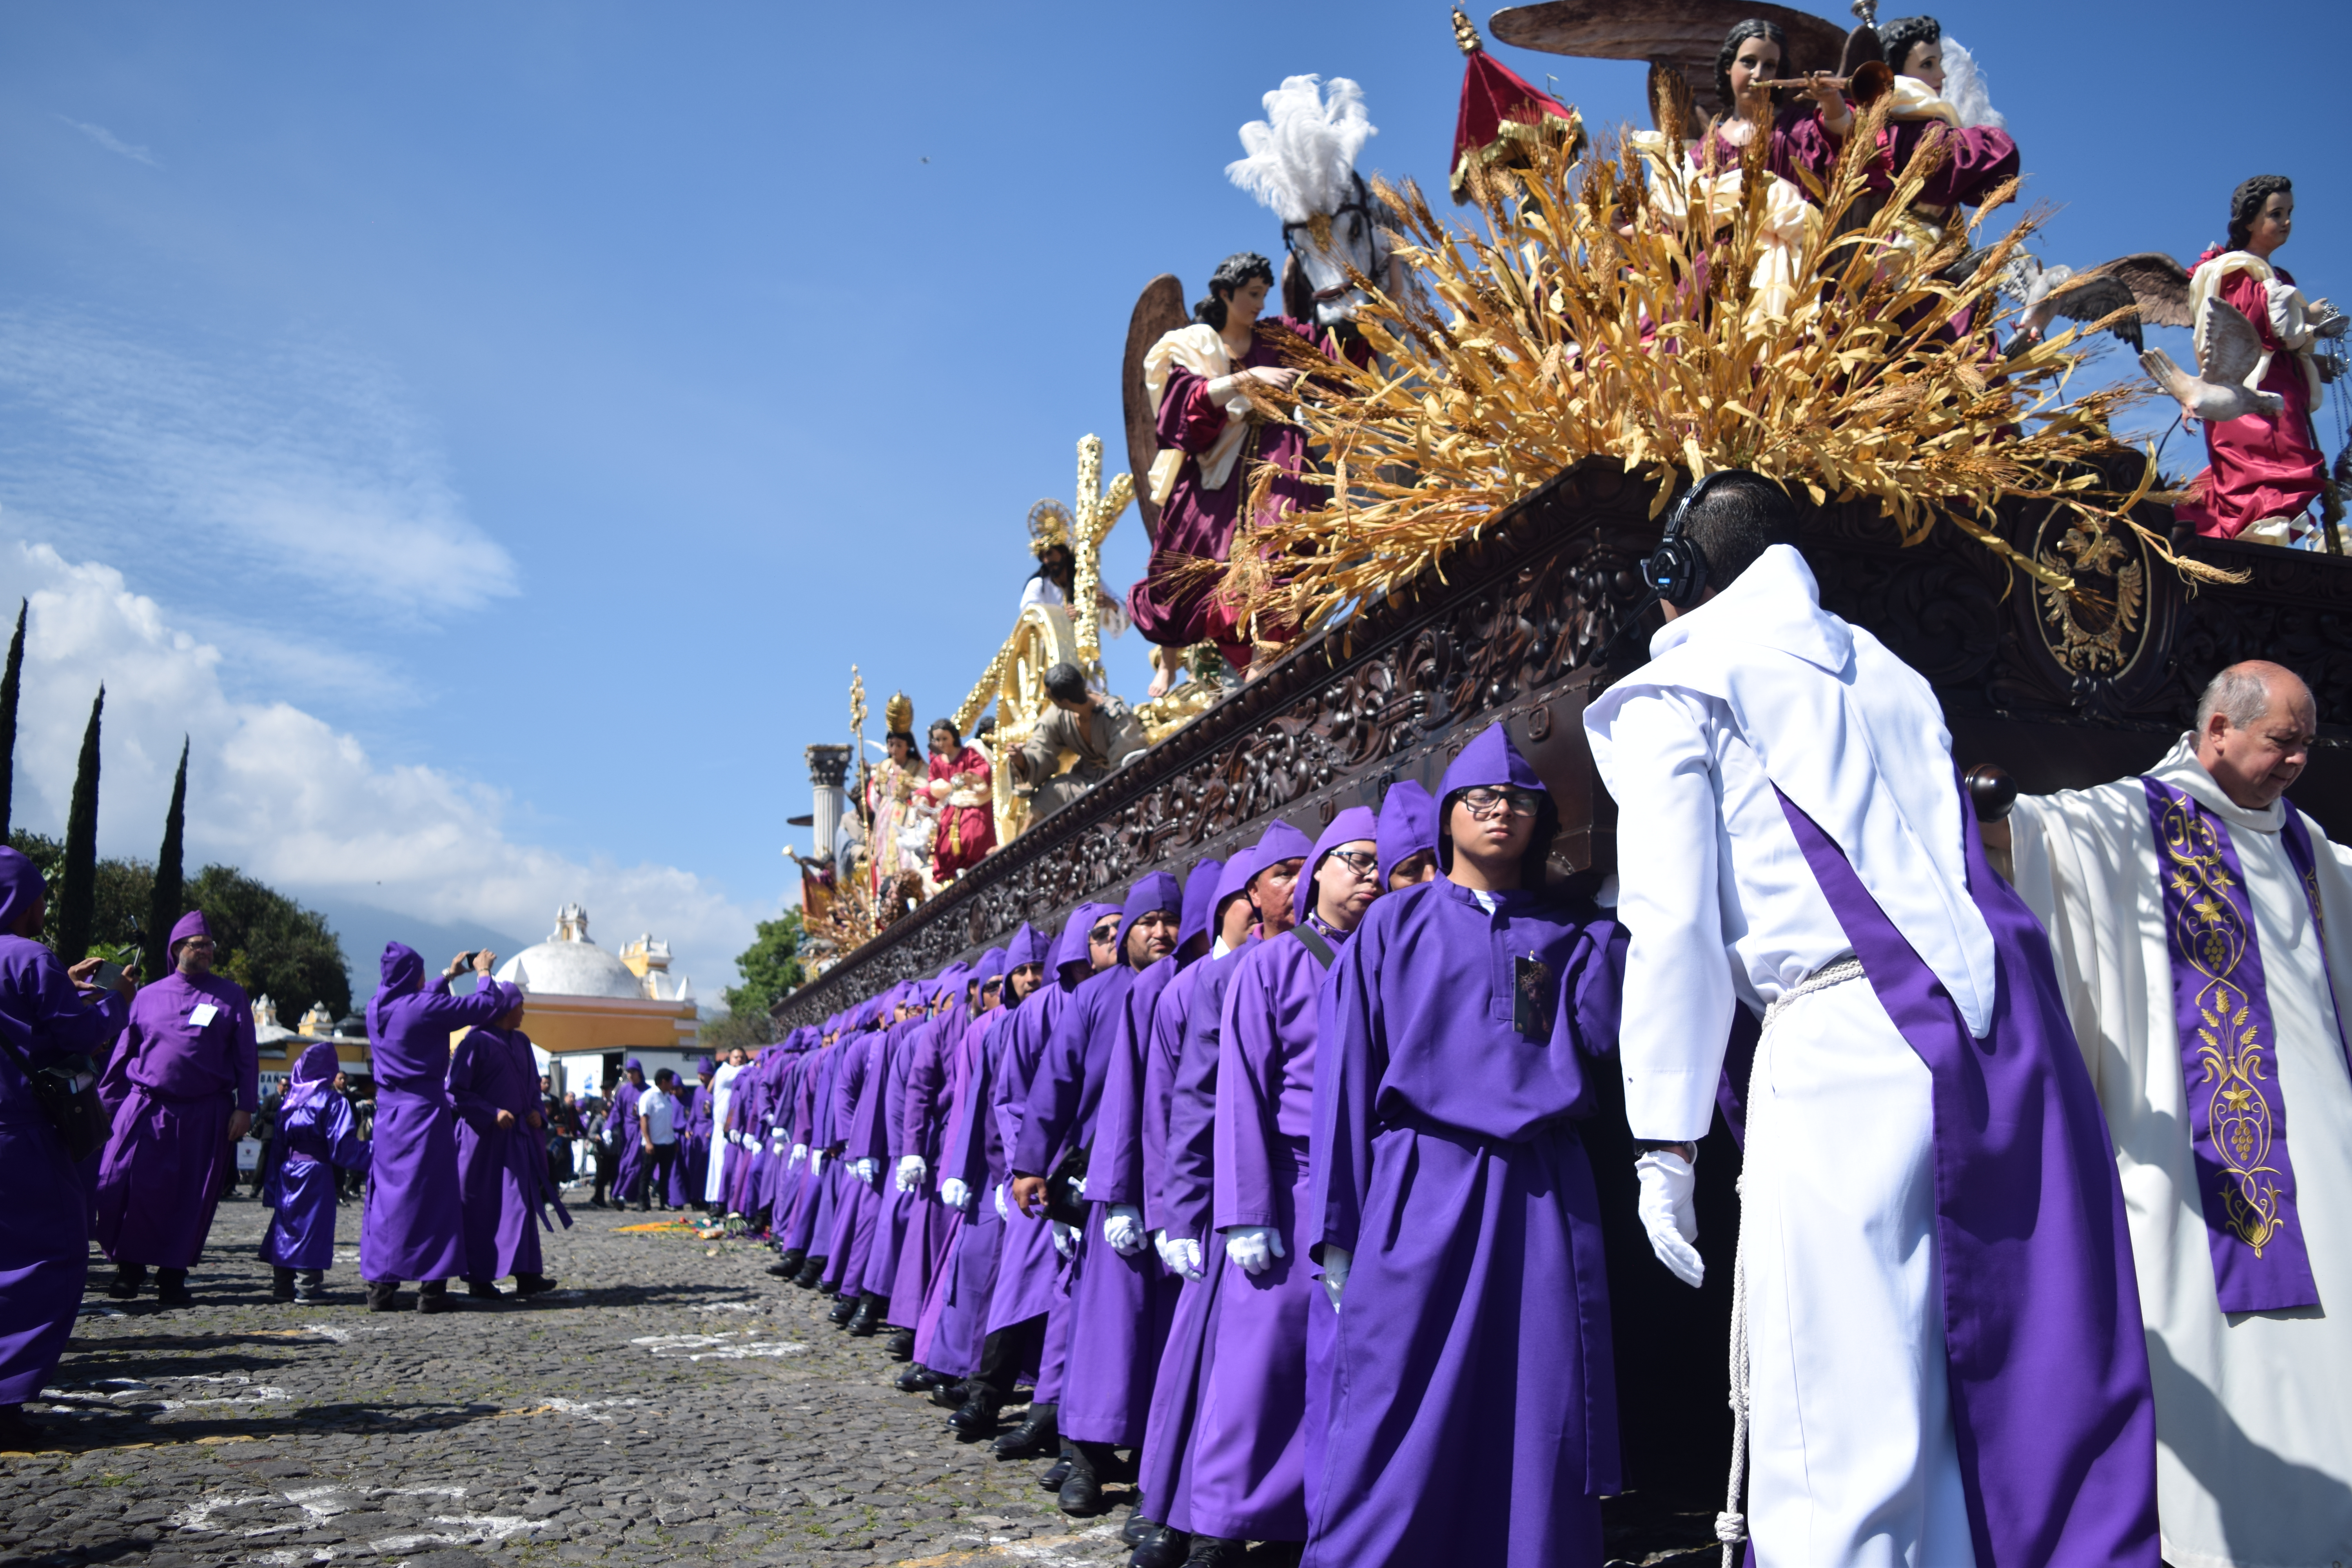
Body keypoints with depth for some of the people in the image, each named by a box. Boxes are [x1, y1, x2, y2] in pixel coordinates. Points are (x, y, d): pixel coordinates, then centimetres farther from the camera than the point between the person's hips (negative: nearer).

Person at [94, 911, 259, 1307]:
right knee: (122, 1187, -7)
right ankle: (129, 1268, 14)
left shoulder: (231, 996, 7)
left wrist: (245, 1107, -3)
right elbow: (123, 1053, 13)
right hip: (147, 1109, 1)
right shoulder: (148, 996, 10)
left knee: (193, 1198, 2)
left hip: (205, 1116, -1)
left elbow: (247, 1057, 5)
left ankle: (172, 1277, 16)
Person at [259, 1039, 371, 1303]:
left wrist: (271, 1187, 15)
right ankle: (308, 1287, -4)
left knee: (285, 1226, 12)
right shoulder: (332, 1101, -9)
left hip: (287, 1174, 6)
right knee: (312, 1229, -3)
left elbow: (277, 1147, 11)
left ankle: (281, 1286, 17)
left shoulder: (288, 1099, 9)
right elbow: (343, 1147, -15)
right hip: (317, 1173, -6)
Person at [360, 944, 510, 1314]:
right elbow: (487, 1005, -7)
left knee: (386, 1194, 10)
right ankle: (431, 1287, -1)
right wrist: (483, 972, 11)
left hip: (388, 1109, 6)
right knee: (429, 1195, -2)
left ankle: (380, 1286, 11)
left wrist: (449, 974, 37)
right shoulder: (425, 1006, -14)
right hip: (424, 1109, -6)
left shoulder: (376, 1007, 6)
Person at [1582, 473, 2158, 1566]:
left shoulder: (1676, 688, 6)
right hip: (2006, 1029, 7)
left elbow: (1674, 924, -5)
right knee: (2040, 1390, 9)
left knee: (1845, 1441, -5)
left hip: (1841, 1039, -7)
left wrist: (1666, 1142, -4)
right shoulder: (1887, 671, 26)